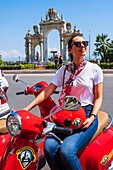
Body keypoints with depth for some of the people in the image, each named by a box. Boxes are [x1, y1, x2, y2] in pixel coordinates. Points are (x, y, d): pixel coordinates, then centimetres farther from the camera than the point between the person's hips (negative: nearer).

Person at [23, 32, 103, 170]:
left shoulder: (95, 69, 2)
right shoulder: (63, 70, 10)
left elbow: (98, 97, 4)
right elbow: (47, 92, 6)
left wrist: (92, 117, -13)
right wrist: (26, 109, -3)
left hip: (87, 114, -3)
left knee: (66, 150, -28)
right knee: (49, 147, -24)